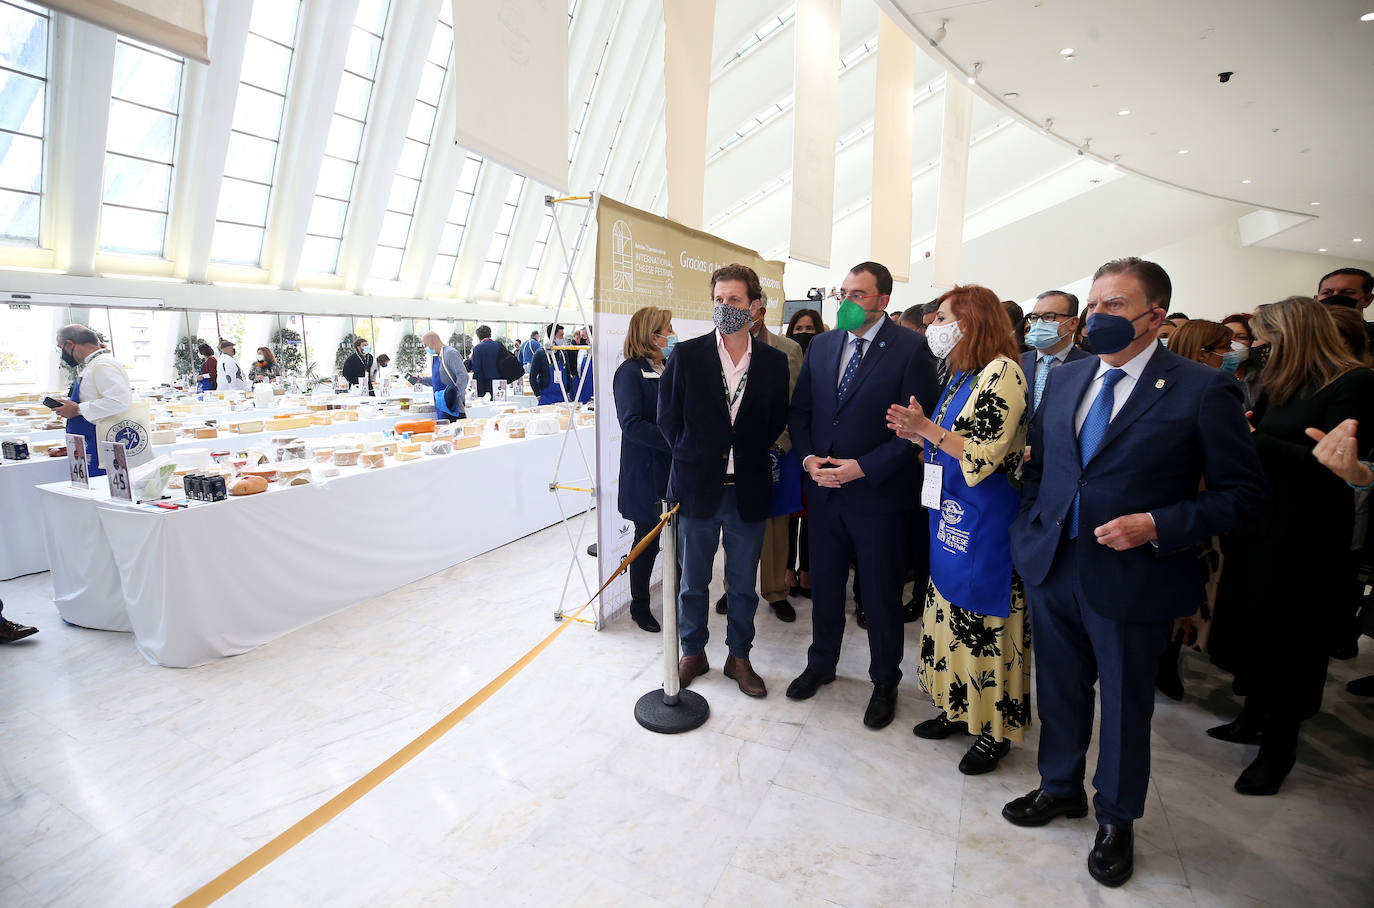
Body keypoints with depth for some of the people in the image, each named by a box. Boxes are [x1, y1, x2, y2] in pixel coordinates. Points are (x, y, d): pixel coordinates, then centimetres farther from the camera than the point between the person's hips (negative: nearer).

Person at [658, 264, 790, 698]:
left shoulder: (774, 362, 0)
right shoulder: (686, 355, -4)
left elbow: (776, 422, 8)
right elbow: (668, 417, 2)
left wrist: (749, 455, -1)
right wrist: (693, 457, -2)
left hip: (748, 490, 1)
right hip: (697, 486, -1)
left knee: (744, 584, 14)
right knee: (693, 581, 13)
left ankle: (739, 658, 32)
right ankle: (693, 653, 33)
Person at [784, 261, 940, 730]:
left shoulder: (910, 348, -10)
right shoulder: (822, 344, 6)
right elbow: (799, 410, 10)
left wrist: (863, 467, -17)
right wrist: (808, 458, -6)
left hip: (878, 493, -4)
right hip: (823, 489, 5)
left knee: (881, 595, 11)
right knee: (825, 585, 17)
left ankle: (885, 682, 31)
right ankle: (821, 664, 39)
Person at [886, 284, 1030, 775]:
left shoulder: (1002, 372, -14)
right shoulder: (961, 374, 13)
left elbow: (985, 456, -21)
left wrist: (928, 428, -19)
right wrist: (916, 434, 1)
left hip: (985, 520, -9)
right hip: (950, 514, 9)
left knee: (986, 621, 2)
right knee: (951, 610, 16)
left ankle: (996, 728, 19)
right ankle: (958, 706, 32)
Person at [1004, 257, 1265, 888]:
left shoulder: (1202, 390, -11)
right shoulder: (1065, 379, 5)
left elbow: (1242, 491, -8)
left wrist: (1157, 526, -20)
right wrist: (1029, 528, 6)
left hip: (1131, 581, -4)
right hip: (1051, 570, 5)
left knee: (1126, 706, 14)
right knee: (1059, 690, 20)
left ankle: (1116, 821, 38)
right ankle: (1060, 787, 44)